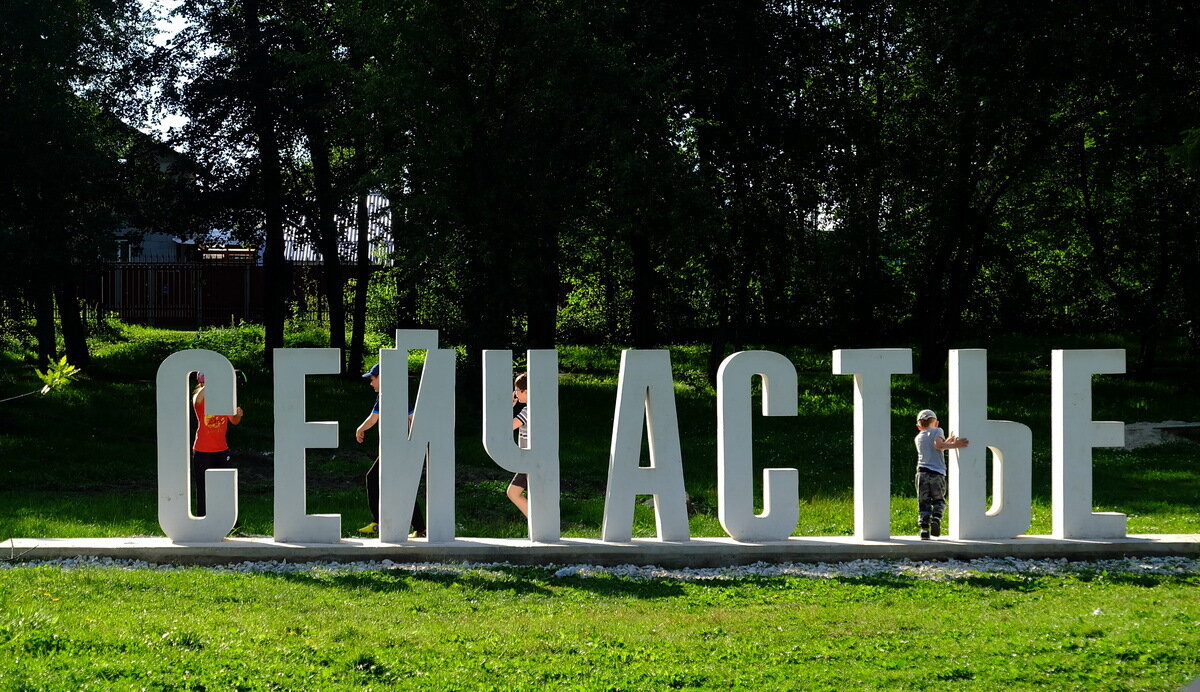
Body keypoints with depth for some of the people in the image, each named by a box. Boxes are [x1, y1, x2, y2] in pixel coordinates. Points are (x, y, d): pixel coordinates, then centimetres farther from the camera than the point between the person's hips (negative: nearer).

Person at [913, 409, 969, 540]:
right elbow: (938, 445, -8)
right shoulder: (937, 431, 9)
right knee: (939, 500, 12)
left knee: (923, 503, 4)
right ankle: (936, 518, -13)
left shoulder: (918, 438, 22)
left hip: (922, 472, 3)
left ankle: (924, 527, -8)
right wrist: (954, 445, -3)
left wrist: (948, 441, 29)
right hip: (937, 473, -3)